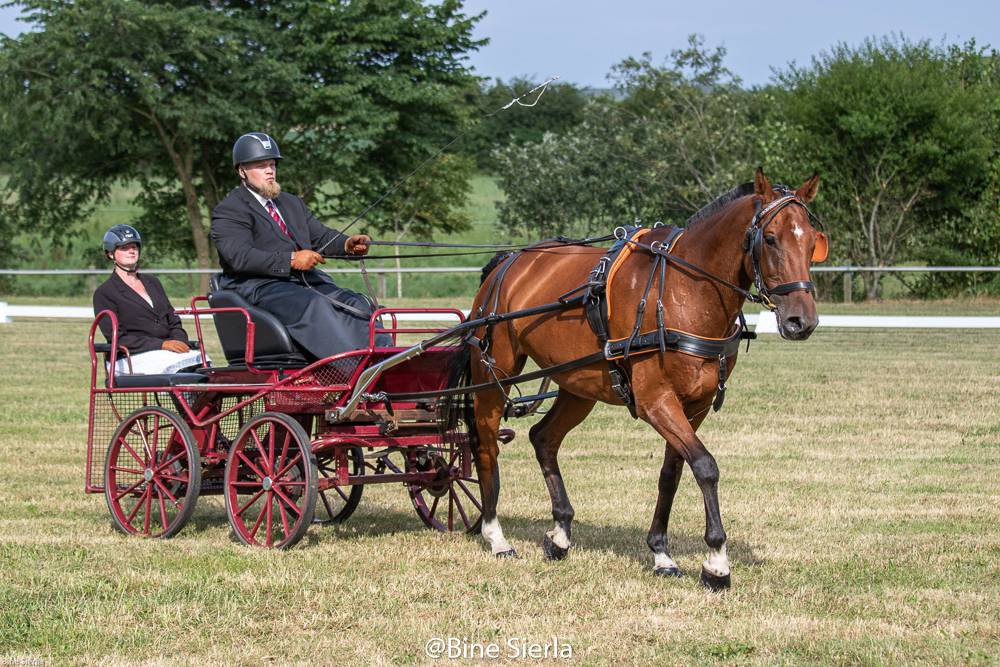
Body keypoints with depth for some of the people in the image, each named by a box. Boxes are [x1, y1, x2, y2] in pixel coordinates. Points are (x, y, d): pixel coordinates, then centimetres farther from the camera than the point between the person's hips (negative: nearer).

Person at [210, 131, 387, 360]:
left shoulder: (291, 203, 28)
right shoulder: (228, 211, 0)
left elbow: (320, 235, 19)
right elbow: (239, 256, -15)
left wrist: (347, 244, -5)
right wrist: (291, 260, -23)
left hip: (306, 281, 8)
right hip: (259, 286, -7)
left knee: (358, 304, -18)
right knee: (315, 305, -34)